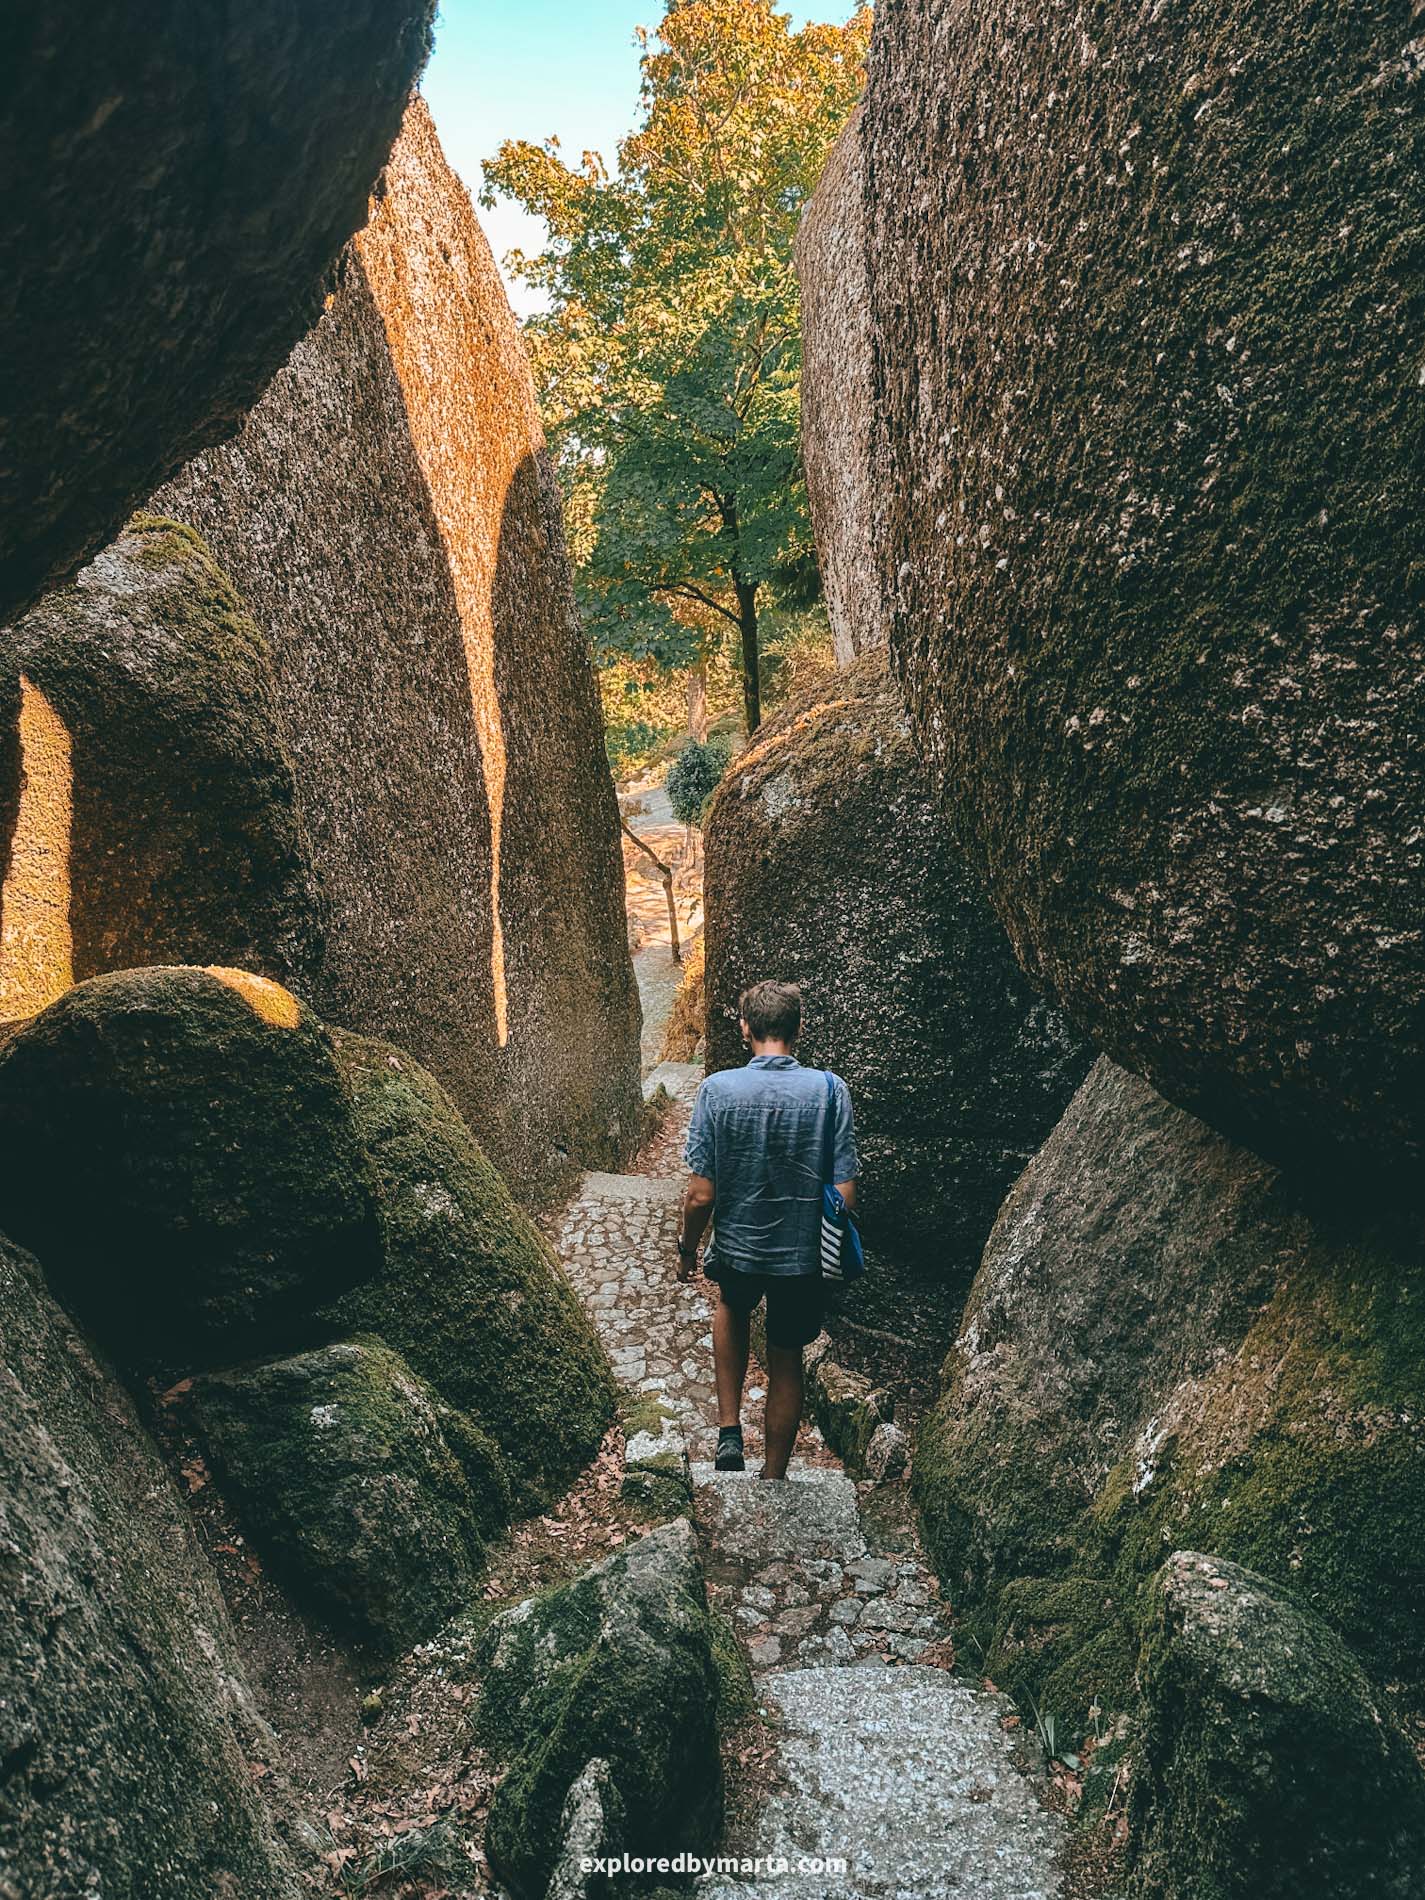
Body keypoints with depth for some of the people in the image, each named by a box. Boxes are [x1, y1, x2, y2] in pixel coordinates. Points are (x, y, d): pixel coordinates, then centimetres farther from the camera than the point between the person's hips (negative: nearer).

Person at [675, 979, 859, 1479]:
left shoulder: (718, 1089, -16)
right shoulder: (830, 1091, -14)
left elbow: (701, 1195, -14)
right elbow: (845, 1194, -12)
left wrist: (687, 1250, 4)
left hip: (736, 1248, 0)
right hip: (802, 1257, 0)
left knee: (733, 1307, 33)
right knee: (786, 1363, 21)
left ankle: (729, 1428, 25)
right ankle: (773, 1477, 35)